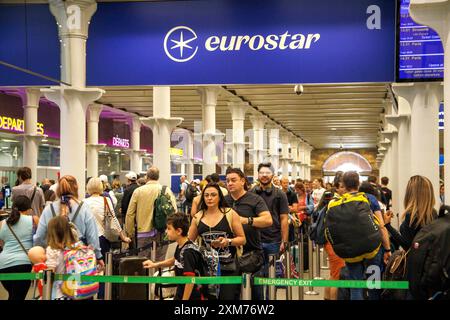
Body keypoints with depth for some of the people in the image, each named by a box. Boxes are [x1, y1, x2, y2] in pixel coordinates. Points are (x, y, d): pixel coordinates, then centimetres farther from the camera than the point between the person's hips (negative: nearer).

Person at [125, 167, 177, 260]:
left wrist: (130, 232, 12)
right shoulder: (166, 190, -1)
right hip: (162, 231, 0)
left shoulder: (138, 191, 0)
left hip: (143, 231, 0)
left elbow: (130, 214, 1)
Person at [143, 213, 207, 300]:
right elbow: (174, 261, 24)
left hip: (192, 296, -9)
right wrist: (155, 265, 21)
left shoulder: (188, 252, -26)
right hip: (180, 294, 9)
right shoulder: (180, 247, 1)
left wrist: (184, 299, -21)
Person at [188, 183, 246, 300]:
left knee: (228, 296, -3)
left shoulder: (230, 214, -4)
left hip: (228, 267, -3)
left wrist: (228, 241, -19)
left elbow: (242, 239, -2)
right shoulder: (198, 217, 5)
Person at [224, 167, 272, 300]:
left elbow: (268, 220, -15)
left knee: (255, 291, 4)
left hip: (252, 253, -4)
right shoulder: (223, 201, 9)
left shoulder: (255, 199, -2)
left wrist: (247, 220, -26)